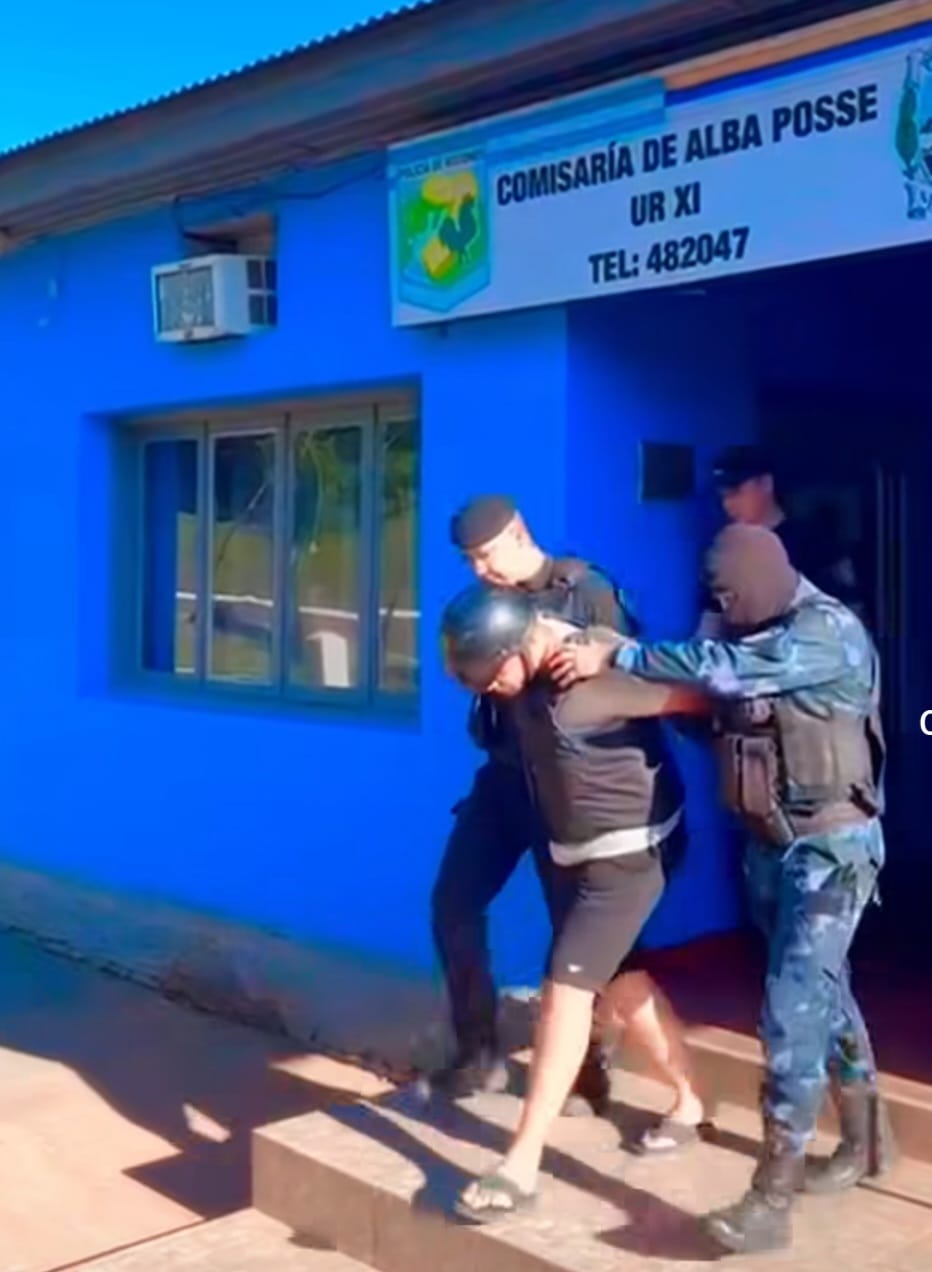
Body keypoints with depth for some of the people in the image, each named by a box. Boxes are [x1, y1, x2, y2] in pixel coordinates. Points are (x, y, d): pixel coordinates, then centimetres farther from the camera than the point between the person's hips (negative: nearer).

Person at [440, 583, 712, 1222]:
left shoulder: (599, 669, -29)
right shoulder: (521, 668, -7)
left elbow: (703, 698, -21)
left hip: (630, 849, -8)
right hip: (577, 849, 8)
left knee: (567, 986, -10)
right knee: (619, 978, 17)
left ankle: (523, 1165, -5)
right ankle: (688, 1103, 36)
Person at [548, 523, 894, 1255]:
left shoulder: (830, 631, -19)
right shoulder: (749, 634, 7)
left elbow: (720, 671, -30)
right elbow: (707, 701, 6)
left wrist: (614, 657, -28)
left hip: (831, 846, -8)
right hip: (771, 843, 8)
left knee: (793, 1006, -13)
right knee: (823, 992, 19)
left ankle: (772, 1198, -9)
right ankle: (865, 1141, 37)